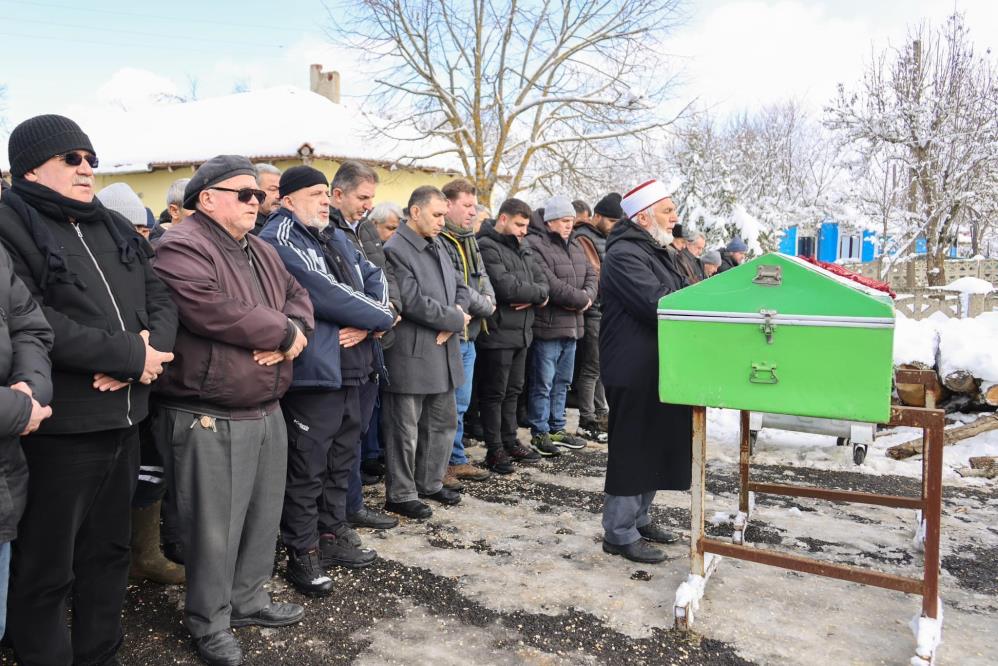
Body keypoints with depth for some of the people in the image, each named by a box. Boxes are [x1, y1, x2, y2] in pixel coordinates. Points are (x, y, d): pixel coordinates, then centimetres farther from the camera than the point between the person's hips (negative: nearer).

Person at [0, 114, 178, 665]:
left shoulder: (115, 229, 14)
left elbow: (161, 298, 9)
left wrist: (151, 347, -12)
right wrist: (130, 356, -19)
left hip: (124, 418, 8)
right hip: (59, 427, -7)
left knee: (110, 549, 20)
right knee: (47, 567, 7)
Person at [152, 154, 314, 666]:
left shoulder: (262, 252, 15)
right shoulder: (181, 249, -13)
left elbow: (298, 297, 14)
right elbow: (213, 312, -26)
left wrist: (291, 332, -10)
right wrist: (282, 332, -15)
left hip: (267, 409, 9)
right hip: (210, 418, -8)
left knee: (263, 516, 18)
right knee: (214, 527, 4)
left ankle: (247, 598, 37)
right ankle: (209, 623, 22)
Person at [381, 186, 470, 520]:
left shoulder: (437, 246, 14)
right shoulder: (395, 250, -13)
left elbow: (459, 287, 15)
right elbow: (413, 301, -21)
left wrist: (454, 318, -6)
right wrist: (455, 320, -10)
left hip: (443, 353, 9)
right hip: (411, 354, -9)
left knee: (443, 422, 17)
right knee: (405, 429, 3)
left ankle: (430, 483, 32)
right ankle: (400, 495, 17)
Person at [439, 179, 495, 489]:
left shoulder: (468, 241, 15)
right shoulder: (439, 242, -16)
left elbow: (482, 278, 14)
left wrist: (487, 300, -8)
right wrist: (484, 306, -8)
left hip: (468, 335, 9)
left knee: (460, 404, 17)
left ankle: (457, 460, 29)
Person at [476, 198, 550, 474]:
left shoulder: (523, 248, 15)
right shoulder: (487, 247, -13)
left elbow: (541, 280, 11)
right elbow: (506, 286, -23)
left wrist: (533, 298, -12)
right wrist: (539, 293, -9)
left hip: (521, 332, 9)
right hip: (498, 333, -8)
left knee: (513, 390, 17)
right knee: (494, 393, 2)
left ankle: (510, 441, 29)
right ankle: (494, 450, 11)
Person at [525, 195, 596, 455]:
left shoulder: (574, 246, 16)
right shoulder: (535, 246, -14)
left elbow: (591, 275, 13)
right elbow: (550, 285, -22)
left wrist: (587, 296, -9)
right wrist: (580, 299, -12)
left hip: (571, 325, 9)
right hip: (547, 325, -9)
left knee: (562, 381, 17)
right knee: (543, 383, -1)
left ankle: (557, 428, 28)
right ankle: (540, 433, 11)